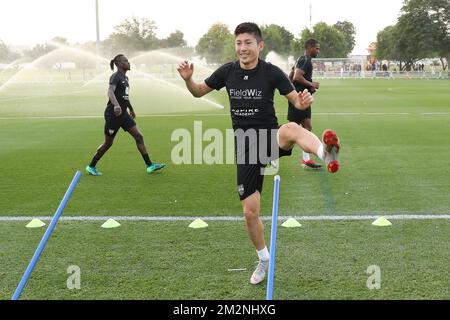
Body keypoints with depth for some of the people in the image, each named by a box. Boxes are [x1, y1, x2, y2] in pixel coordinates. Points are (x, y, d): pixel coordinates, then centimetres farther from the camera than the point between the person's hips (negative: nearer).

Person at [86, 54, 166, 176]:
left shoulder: (125, 78, 14)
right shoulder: (115, 77, -13)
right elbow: (110, 91, -31)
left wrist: (131, 109, 36)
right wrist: (116, 105, -48)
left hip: (123, 113, 8)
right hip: (113, 114, -8)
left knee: (139, 136, -1)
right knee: (108, 143, 1)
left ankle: (149, 165, 0)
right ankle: (91, 166, 17)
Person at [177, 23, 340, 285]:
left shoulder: (272, 72, -8)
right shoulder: (228, 71, 1)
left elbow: (296, 100, -4)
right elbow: (198, 92, 13)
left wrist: (304, 102, -29)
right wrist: (188, 78, -9)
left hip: (270, 138, -3)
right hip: (245, 147, 3)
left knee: (292, 128, -41)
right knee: (250, 212, 4)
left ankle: (326, 153, -72)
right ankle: (264, 260, 29)